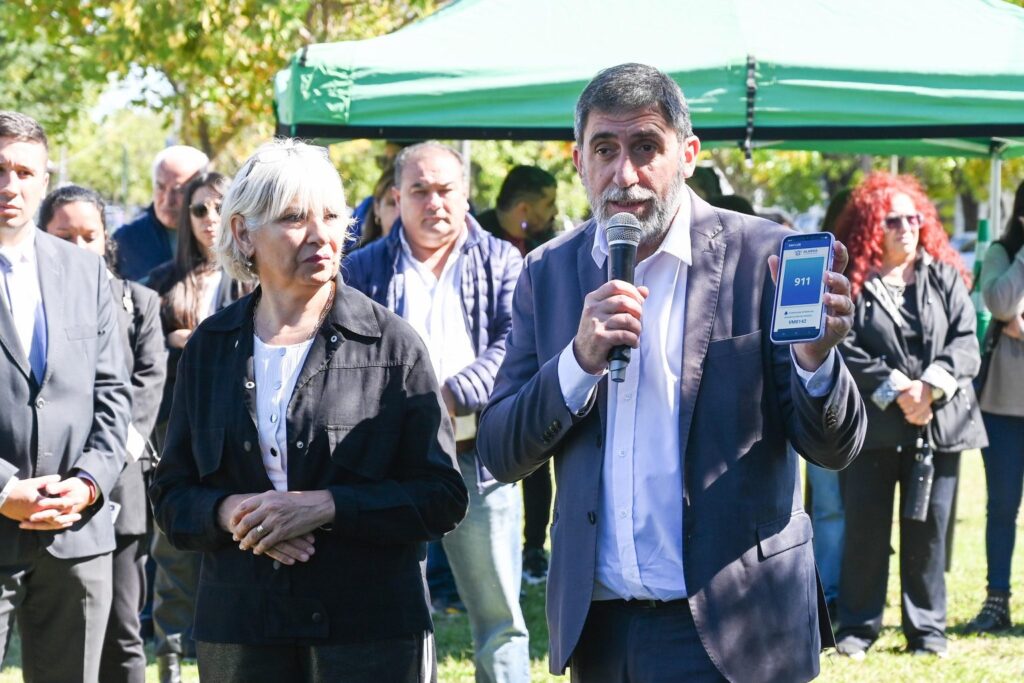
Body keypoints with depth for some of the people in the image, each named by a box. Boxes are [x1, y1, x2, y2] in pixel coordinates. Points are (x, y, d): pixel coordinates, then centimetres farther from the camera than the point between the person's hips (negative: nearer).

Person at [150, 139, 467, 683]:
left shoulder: (392, 344, -2)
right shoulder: (210, 347, 8)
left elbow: (443, 498, -5)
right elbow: (170, 495, 10)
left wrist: (326, 507, -16)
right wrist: (228, 512, -11)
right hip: (240, 629, 2)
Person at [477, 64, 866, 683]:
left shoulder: (763, 256, -5)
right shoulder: (548, 273, 5)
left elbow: (835, 448, -4)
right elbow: (500, 455, 1)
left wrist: (814, 355, -24)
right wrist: (580, 359, -15)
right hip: (598, 625, 3)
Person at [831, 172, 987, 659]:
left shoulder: (945, 277, 9)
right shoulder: (849, 282, 1)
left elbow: (966, 341, 0)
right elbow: (845, 349, -8)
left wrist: (931, 387, -15)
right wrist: (894, 390, -17)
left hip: (938, 422, 2)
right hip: (871, 424, -2)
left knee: (928, 528, 5)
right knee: (865, 528, 3)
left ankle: (927, 627, 14)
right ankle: (858, 627, 12)